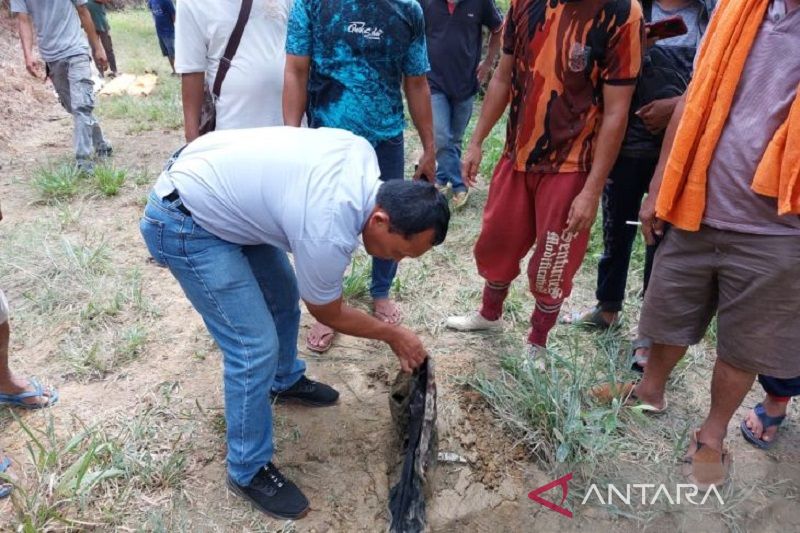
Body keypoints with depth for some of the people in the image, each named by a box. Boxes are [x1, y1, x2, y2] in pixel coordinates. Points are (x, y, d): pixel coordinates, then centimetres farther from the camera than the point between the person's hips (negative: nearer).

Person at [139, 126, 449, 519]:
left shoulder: (362, 152, -9)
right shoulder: (328, 233, -30)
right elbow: (329, 315, -9)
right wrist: (394, 335, 4)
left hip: (212, 183, 10)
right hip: (184, 222, -9)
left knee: (284, 297, 20)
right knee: (255, 348, -10)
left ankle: (284, 381, 46)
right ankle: (248, 471, 11)